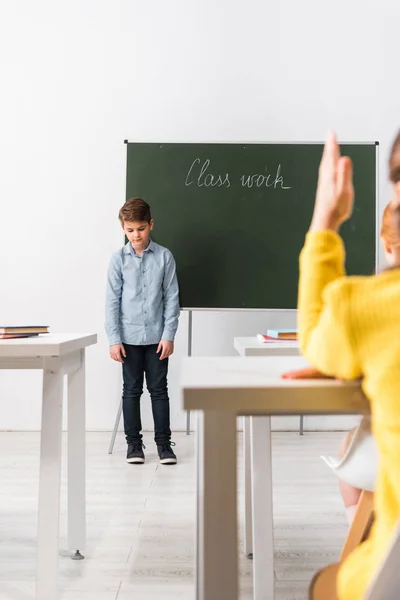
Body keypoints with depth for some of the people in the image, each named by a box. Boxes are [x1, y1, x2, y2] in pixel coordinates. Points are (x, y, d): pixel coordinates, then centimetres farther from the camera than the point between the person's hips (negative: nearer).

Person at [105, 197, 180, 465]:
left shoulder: (164, 256, -2)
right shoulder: (119, 259, -1)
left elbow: (172, 297, -1)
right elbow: (112, 300, -1)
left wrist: (169, 335, -5)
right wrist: (114, 339, -5)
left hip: (157, 337, 0)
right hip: (129, 337, 0)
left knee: (159, 389, 7)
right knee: (131, 390, 9)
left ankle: (164, 442, 17)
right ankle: (134, 443, 20)